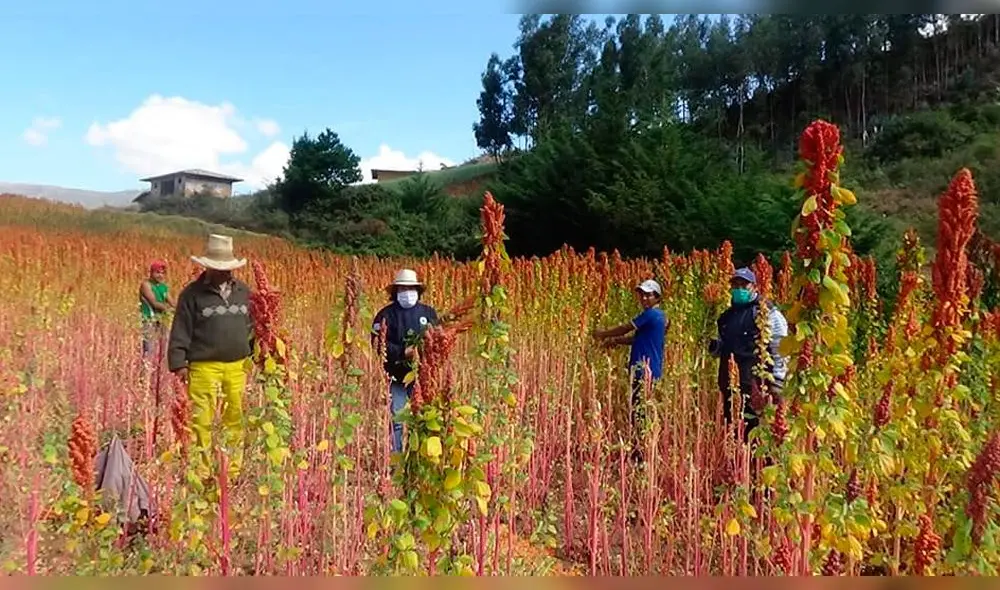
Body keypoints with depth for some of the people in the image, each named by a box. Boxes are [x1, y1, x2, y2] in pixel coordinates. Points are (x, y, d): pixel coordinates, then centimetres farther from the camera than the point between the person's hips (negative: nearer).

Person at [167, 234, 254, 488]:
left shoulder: (243, 291, 13)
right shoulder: (192, 293, 0)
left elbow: (251, 325, 20)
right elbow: (180, 331, -1)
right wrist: (179, 363, -6)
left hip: (237, 366, 4)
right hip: (204, 367, -4)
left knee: (236, 418, 7)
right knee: (202, 420, -3)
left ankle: (233, 471, 18)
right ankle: (201, 472, 8)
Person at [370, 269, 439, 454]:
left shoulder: (428, 312, 10)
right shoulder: (386, 314, -1)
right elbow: (378, 343, -10)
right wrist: (403, 352, -19)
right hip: (398, 377, -2)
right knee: (398, 420, 1)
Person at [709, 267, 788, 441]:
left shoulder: (766, 311, -3)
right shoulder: (727, 315, 18)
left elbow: (780, 349, -8)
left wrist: (777, 380, -13)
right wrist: (715, 347, 8)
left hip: (755, 381, -7)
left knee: (754, 426, -11)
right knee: (731, 425, 12)